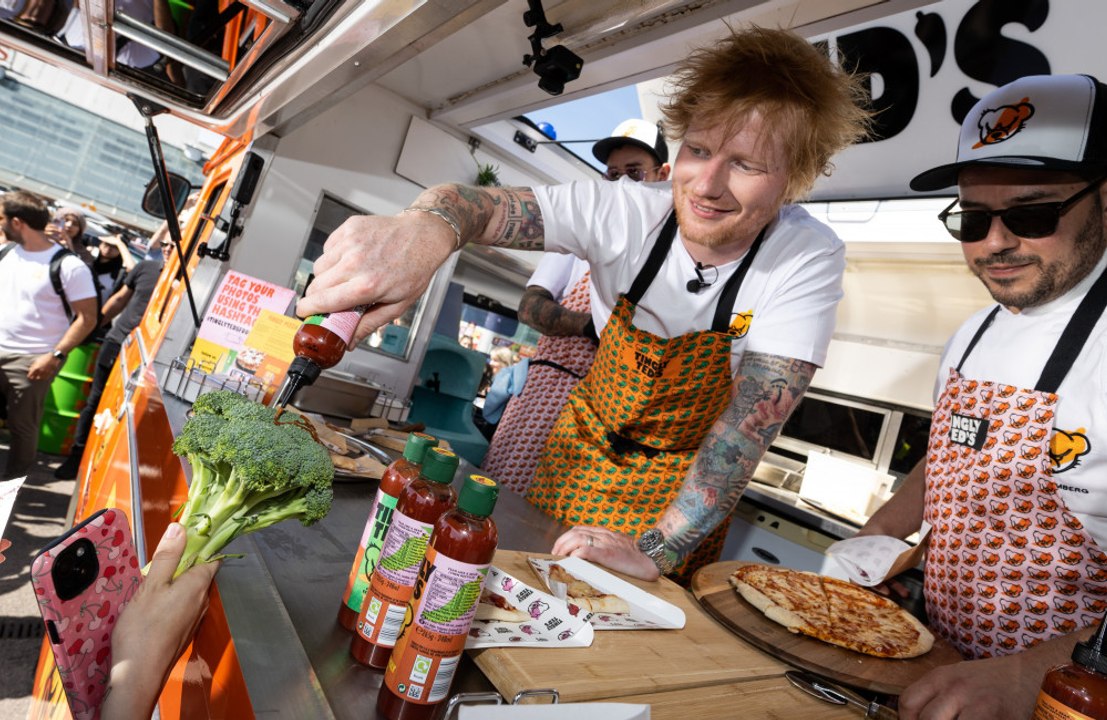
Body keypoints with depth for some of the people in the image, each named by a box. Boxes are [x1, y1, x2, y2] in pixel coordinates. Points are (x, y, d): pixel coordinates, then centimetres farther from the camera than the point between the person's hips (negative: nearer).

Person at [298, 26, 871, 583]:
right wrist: (425, 227, -57)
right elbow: (479, 203, -32)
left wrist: (655, 551, -34)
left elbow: (754, 418, -28)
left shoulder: (809, 261, -24)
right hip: (581, 449, 2)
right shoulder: (628, 211, -22)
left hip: (691, 489, -1)